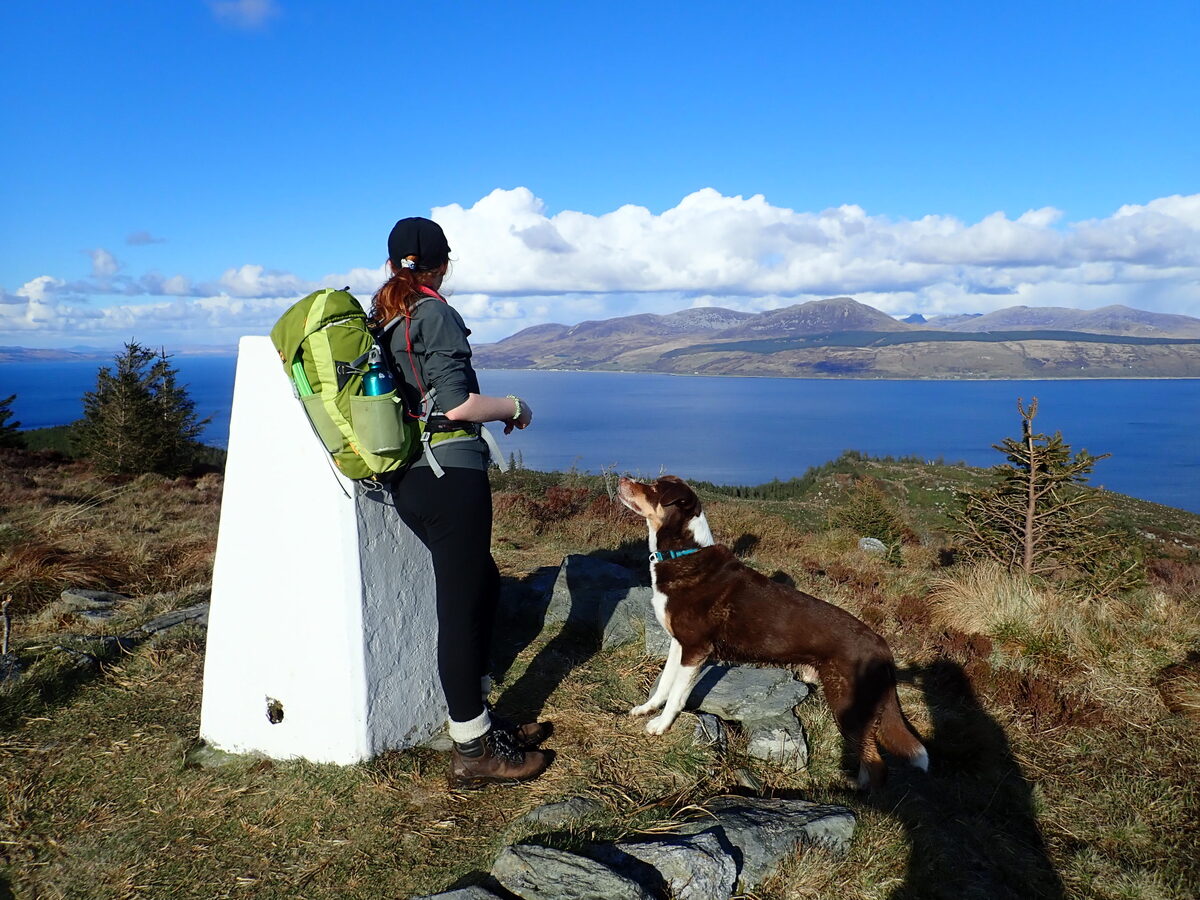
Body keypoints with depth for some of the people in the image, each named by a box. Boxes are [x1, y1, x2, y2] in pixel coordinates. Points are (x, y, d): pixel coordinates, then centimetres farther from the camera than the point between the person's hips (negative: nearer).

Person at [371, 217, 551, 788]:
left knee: (483, 584, 19)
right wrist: (514, 407, -1)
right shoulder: (436, 314, -10)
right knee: (460, 604, -2)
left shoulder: (379, 319, 14)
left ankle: (480, 719, 28)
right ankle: (473, 753, 8)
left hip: (406, 479, 9)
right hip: (449, 474, -9)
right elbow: (455, 405, -17)